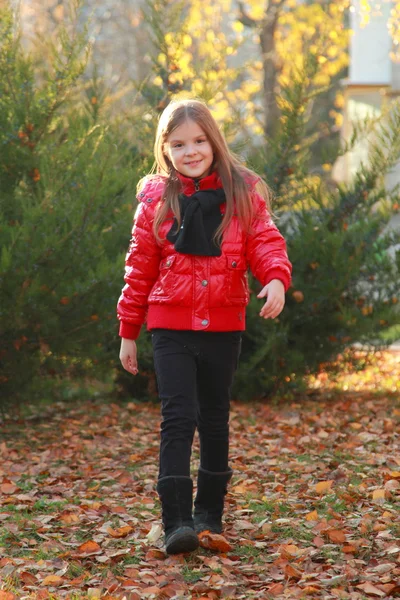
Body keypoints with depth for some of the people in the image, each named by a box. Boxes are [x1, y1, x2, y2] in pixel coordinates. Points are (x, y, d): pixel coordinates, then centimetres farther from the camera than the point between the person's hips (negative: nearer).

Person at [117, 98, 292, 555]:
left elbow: (265, 241, -6)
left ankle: (210, 513, 27)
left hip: (223, 325, 2)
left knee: (214, 419, 13)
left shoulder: (244, 192, 2)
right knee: (179, 418, -11)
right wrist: (128, 331, 6)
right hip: (171, 326, -2)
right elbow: (139, 266, 5)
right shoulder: (155, 199, 1)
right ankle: (176, 522, -11)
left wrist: (276, 278, -29)